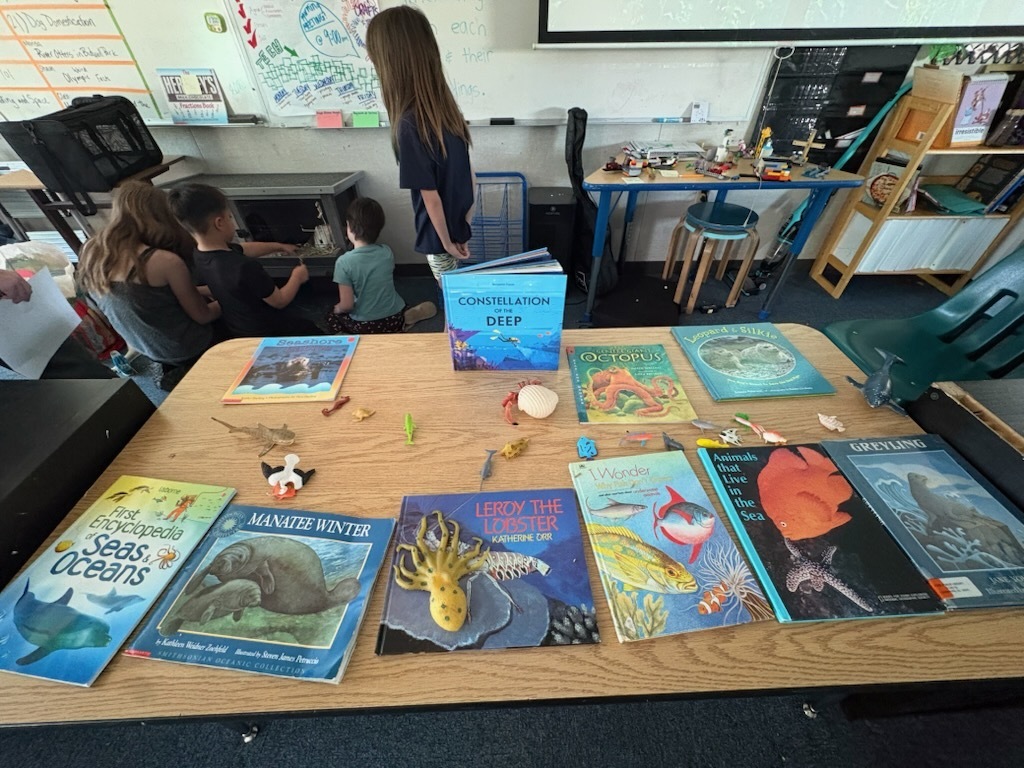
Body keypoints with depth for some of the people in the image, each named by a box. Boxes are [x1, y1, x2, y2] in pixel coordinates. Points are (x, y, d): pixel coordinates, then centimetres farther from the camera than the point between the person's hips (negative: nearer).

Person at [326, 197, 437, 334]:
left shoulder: (344, 262, -19)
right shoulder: (387, 252, -6)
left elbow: (347, 305, -15)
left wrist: (338, 308, 7)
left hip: (364, 326, -3)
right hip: (394, 318, 3)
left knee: (332, 319, 28)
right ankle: (407, 319, -2)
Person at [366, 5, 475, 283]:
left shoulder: (410, 124, -25)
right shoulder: (446, 107, -1)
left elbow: (431, 197, -22)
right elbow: (468, 173, 5)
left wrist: (447, 242, -10)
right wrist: (465, 223, 12)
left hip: (439, 235, -7)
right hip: (459, 225, 8)